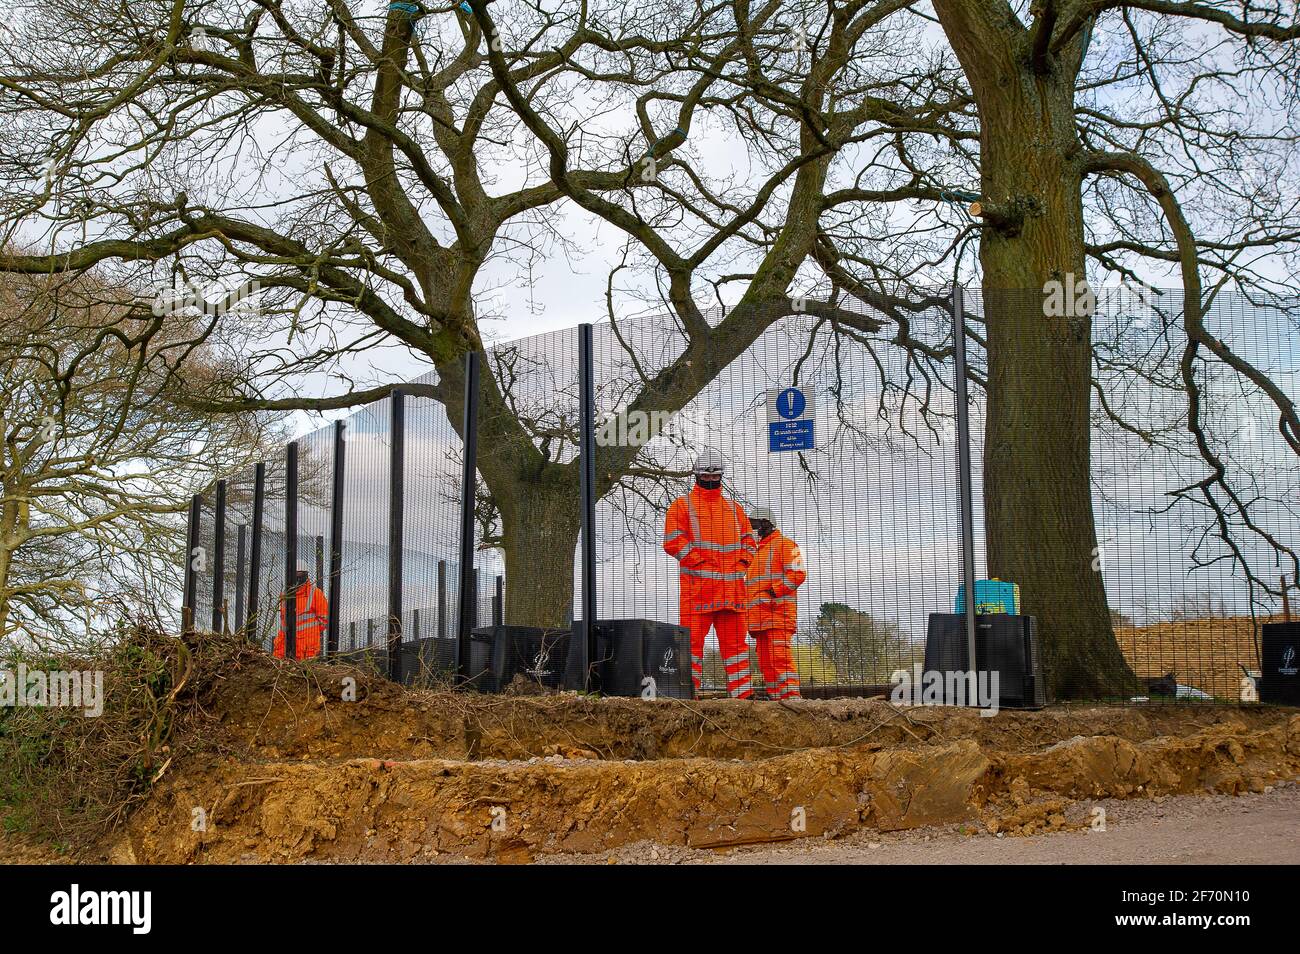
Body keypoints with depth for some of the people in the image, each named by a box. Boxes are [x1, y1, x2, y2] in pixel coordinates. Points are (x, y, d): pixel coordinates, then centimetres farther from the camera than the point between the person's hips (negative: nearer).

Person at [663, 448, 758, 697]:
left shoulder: (734, 508, 22)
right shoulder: (682, 505, 6)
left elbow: (749, 539, 24)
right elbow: (673, 541, -4)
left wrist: (742, 561, 5)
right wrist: (698, 561, -12)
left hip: (732, 585, 4)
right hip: (697, 584, -4)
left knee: (735, 639, 5)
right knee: (693, 638, -6)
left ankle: (742, 693, 6)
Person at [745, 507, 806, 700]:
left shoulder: (784, 544, 1)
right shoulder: (755, 550, 29)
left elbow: (798, 573, -12)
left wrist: (774, 591, -17)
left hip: (778, 611, -9)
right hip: (759, 615, 9)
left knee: (780, 655, -17)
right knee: (765, 660, 5)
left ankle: (791, 696, -21)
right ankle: (775, 698, 7)